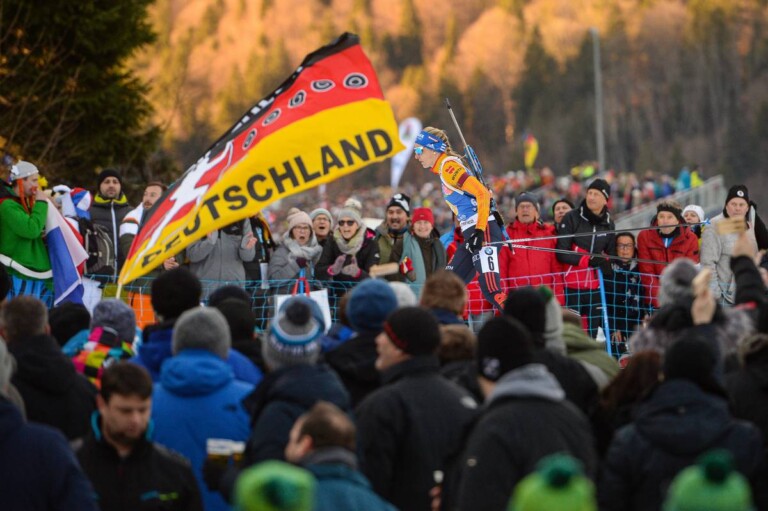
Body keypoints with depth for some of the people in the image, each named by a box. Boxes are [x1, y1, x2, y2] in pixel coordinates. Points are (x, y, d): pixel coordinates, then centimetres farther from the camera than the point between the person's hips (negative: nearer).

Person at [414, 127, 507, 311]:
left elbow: (482, 193, -18)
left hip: (484, 233, -10)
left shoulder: (448, 166, -10)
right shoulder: (443, 168, 18)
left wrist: (479, 231, -23)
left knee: (491, 289, -18)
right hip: (472, 235, 10)